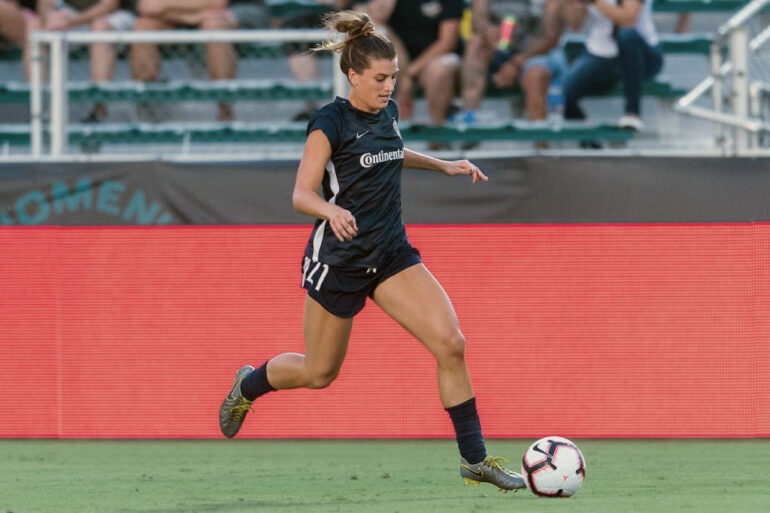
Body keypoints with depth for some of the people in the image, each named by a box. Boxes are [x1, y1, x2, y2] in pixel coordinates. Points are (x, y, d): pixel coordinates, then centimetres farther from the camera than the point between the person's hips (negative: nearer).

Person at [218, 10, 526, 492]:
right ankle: (248, 384, 42)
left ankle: (475, 458, -7)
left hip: (392, 253, 6)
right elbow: (301, 194, -18)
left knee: (451, 343, -12)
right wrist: (332, 210, -39)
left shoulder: (388, 111, 5)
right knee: (319, 373, 9)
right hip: (338, 258, -6)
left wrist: (444, 165, 21)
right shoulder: (330, 122, -16)